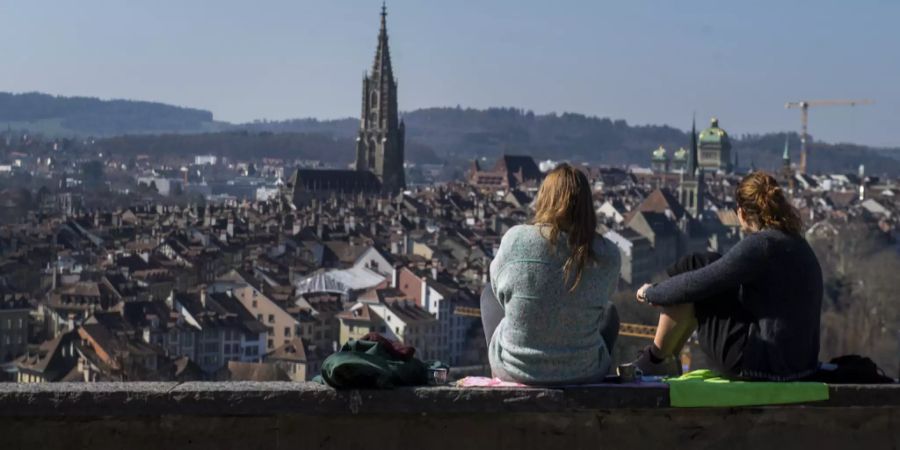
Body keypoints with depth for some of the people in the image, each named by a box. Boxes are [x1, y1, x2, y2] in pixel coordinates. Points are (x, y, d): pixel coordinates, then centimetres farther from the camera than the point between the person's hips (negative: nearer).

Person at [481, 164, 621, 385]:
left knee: (488, 294, 30)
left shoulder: (515, 238, -16)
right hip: (583, 373, 1)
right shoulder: (607, 255, -15)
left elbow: (500, 290, 1)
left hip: (515, 369, 0)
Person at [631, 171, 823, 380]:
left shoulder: (760, 245, -17)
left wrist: (651, 293, 4)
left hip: (767, 364, -9)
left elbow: (697, 284, -14)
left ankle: (653, 361, 14)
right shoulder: (799, 245, 11)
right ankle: (667, 358, 25)